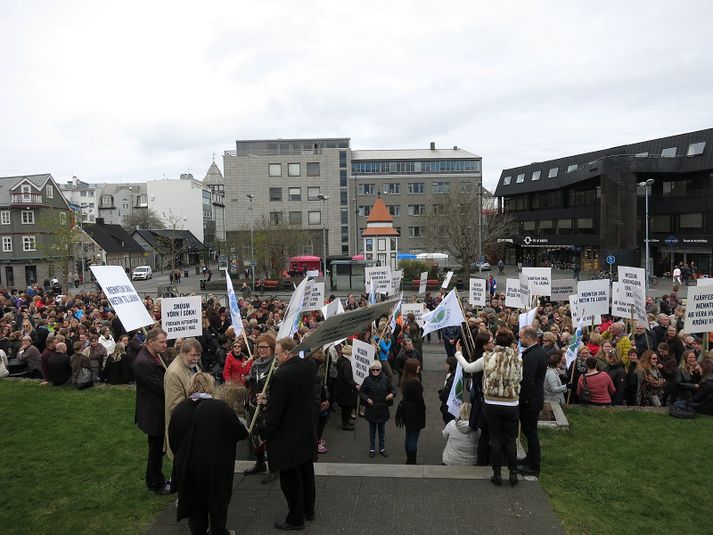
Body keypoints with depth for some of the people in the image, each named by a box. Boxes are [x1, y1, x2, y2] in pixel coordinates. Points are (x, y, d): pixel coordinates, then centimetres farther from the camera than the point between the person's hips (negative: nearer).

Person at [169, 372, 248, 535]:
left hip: (188, 467, 3)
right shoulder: (221, 407, -18)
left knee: (195, 502, 23)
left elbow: (172, 441, 5)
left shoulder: (179, 409, -7)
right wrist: (244, 429, 16)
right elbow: (241, 433, -7)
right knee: (217, 504, 18)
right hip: (216, 467, -3)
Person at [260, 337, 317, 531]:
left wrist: (265, 433, -7)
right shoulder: (309, 366, -5)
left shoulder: (281, 375, -27)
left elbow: (274, 411, -23)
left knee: (290, 479, 10)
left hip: (287, 438, -7)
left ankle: (296, 518, 25)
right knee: (306, 473, 23)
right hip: (307, 434, 8)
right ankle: (309, 510, 40)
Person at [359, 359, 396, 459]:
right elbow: (361, 392, 0)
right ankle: (372, 449, 25)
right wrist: (367, 399, -15)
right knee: (372, 431, 12)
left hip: (382, 409, 1)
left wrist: (392, 394, -16)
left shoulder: (385, 379, -5)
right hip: (371, 409, -1)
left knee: (382, 430, 15)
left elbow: (393, 389, 5)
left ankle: (382, 448, 30)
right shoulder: (367, 380, -8)